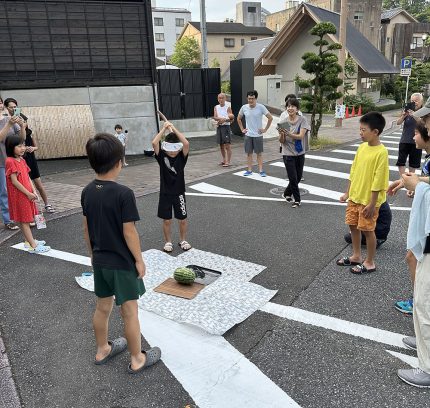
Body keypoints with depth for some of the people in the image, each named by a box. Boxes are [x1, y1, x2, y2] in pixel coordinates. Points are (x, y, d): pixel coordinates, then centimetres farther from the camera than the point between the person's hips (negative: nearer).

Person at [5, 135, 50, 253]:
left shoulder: (22, 160, 8)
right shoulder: (10, 161, -17)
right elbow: (14, 181, -19)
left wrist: (34, 191, 2)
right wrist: (28, 193, -17)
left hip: (27, 194, 8)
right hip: (19, 195, -8)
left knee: (24, 219, 17)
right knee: (24, 220, -2)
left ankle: (29, 241, 28)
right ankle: (33, 246, 0)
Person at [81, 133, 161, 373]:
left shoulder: (87, 192, -2)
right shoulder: (124, 194, -23)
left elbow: (87, 228, 6)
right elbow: (129, 232, -20)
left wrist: (93, 253, 18)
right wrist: (139, 260, -9)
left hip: (100, 261, 7)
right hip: (122, 263, -6)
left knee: (103, 307, 22)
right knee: (130, 311, 7)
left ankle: (102, 350, 41)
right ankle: (137, 359, 23)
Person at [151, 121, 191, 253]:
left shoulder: (181, 157, -7)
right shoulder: (162, 157, -6)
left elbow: (186, 144, -25)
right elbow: (154, 143, -22)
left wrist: (174, 129, -20)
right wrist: (164, 129, -17)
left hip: (179, 193, 0)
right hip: (165, 193, 0)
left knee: (182, 219, 9)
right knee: (166, 220, 10)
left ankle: (183, 240, 31)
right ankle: (168, 242, 28)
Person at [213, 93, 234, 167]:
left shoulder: (228, 107, -2)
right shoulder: (216, 107, 10)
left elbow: (232, 119, -6)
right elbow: (215, 117, -4)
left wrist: (224, 120, -19)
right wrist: (222, 118, -19)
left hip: (226, 127, -5)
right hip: (219, 127, 5)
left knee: (227, 145, -8)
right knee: (221, 145, 12)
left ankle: (228, 161, -7)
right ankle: (224, 160, 24)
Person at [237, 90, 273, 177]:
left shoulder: (261, 107, -11)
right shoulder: (244, 107, -2)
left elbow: (270, 118, -7)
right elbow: (238, 119, 14)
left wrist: (265, 129, -7)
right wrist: (242, 129, 8)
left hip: (258, 135, -3)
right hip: (248, 135, 3)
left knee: (259, 153, 4)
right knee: (249, 153, 8)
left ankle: (261, 170, 11)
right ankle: (249, 170, 17)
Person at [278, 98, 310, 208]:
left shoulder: (302, 120, -7)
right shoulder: (283, 121, -6)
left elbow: (301, 136, -19)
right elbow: (282, 141, -6)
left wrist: (288, 134, -34)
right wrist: (281, 134, -28)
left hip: (300, 153, 2)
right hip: (288, 154, -2)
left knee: (298, 177, 13)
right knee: (293, 178, -2)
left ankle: (287, 194, 36)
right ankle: (297, 200, 16)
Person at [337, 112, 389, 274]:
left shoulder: (381, 152, -19)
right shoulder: (362, 147, 3)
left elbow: (378, 181, -19)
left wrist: (372, 204, -18)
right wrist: (348, 193, 12)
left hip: (368, 200, -7)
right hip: (355, 196, 7)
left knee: (367, 230, 4)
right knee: (353, 225, 16)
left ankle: (370, 263, 21)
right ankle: (356, 256, 34)